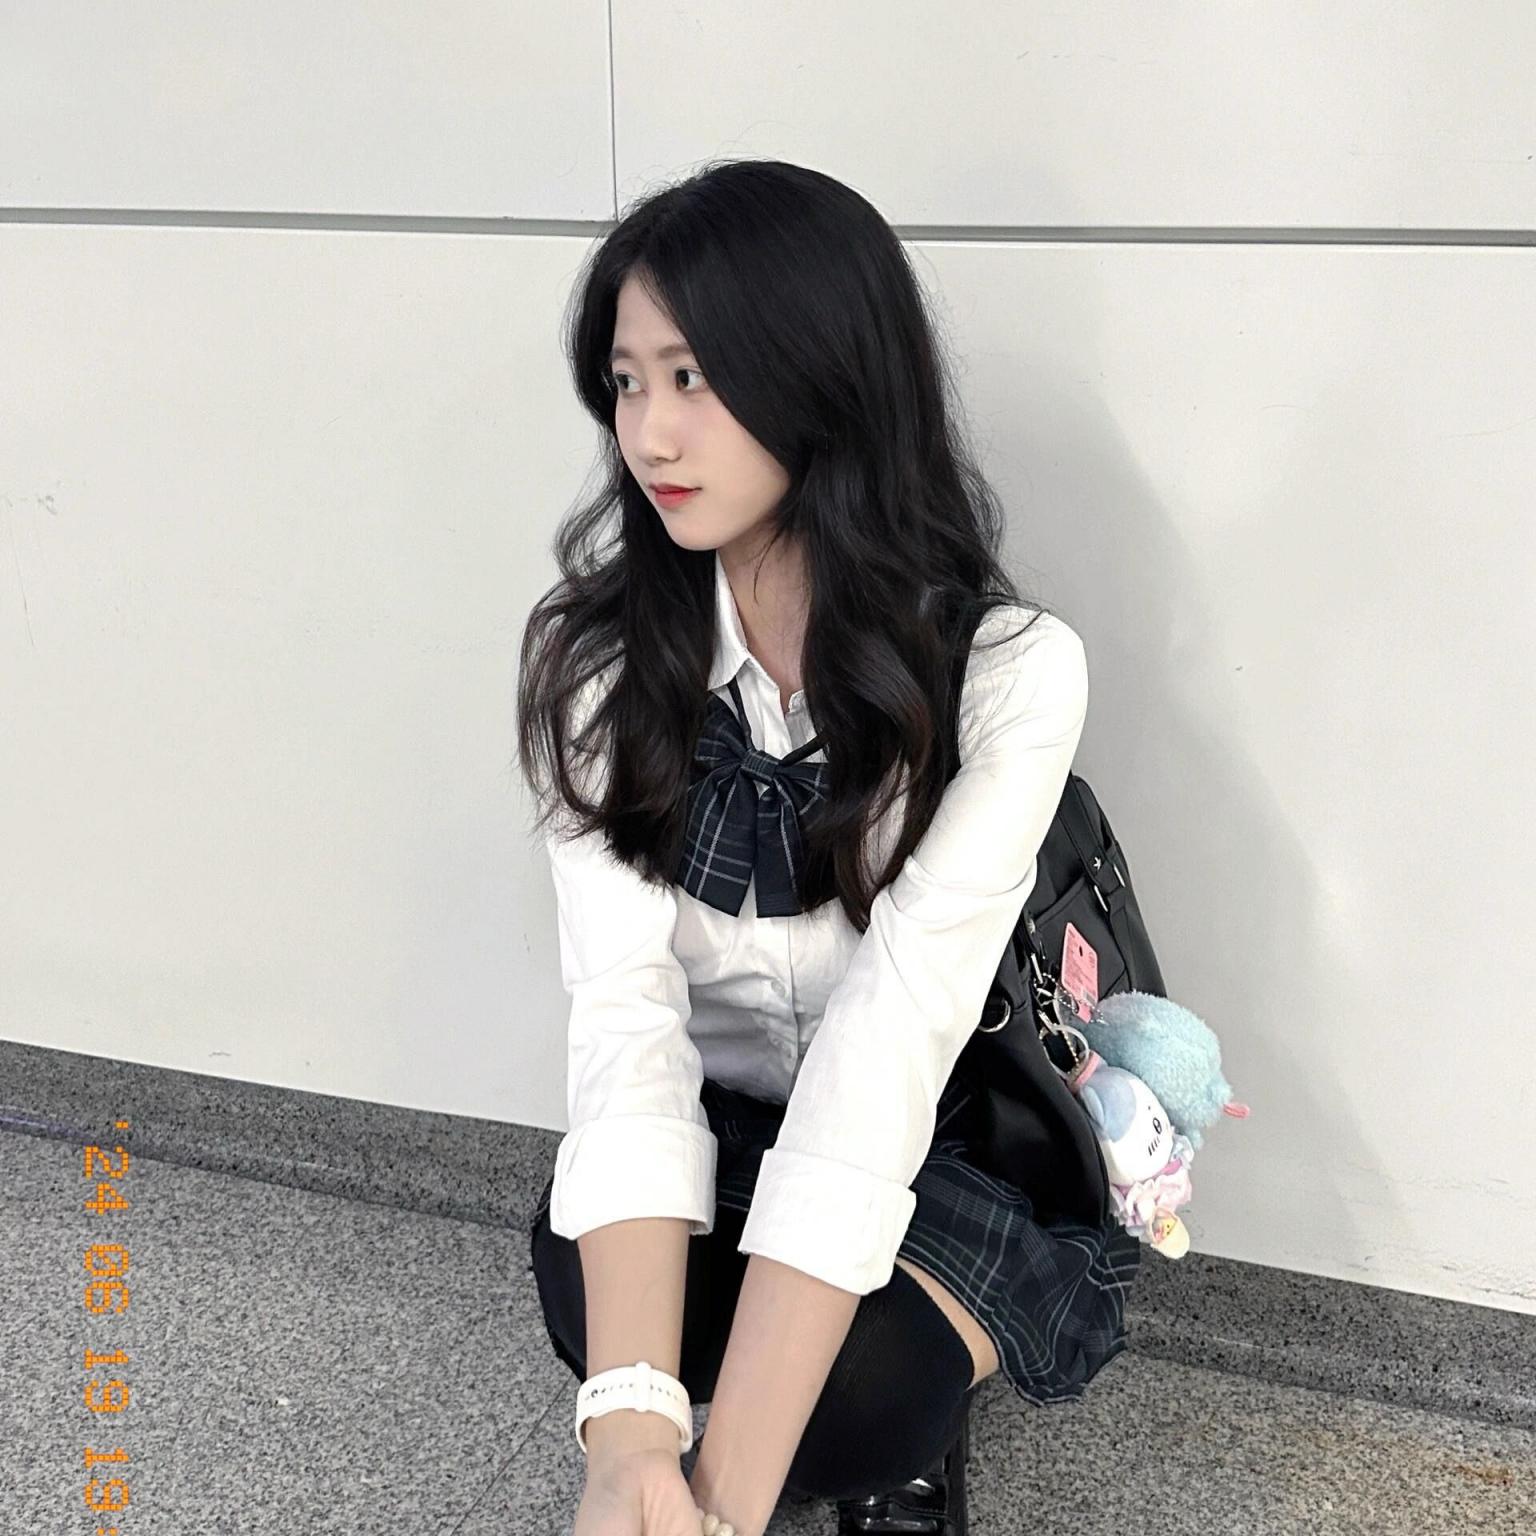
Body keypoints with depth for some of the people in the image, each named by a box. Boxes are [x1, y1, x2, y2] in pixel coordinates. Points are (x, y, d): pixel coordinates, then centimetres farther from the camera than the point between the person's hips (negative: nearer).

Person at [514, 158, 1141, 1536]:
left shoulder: (1012, 671, -23)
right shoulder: (599, 649, -14)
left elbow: (892, 1039, -31)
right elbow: (624, 1002, -24)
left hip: (950, 1144, -2)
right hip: (709, 1132, 3)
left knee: (854, 1389, -31)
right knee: (595, 1297, -29)